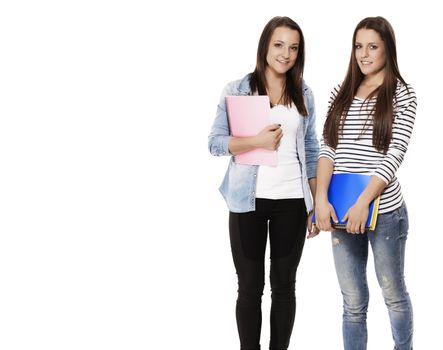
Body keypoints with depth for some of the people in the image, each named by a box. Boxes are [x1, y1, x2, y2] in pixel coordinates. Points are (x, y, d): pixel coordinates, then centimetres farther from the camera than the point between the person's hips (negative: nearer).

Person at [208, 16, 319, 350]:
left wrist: (316, 202, 6)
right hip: (249, 201, -2)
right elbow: (215, 142, -5)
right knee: (250, 288, 6)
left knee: (284, 285, 10)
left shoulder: (303, 93, 7)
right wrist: (256, 140, -20)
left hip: (292, 201, 2)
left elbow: (311, 149, 10)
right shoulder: (237, 90, -2)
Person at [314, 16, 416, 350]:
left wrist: (363, 202, -19)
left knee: (393, 294, 13)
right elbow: (327, 150, 3)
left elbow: (395, 153, -11)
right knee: (353, 302, 9)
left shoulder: (402, 94, -2)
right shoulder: (341, 94, 10)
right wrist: (321, 198, -12)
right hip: (341, 210, 3)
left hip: (384, 210, -3)